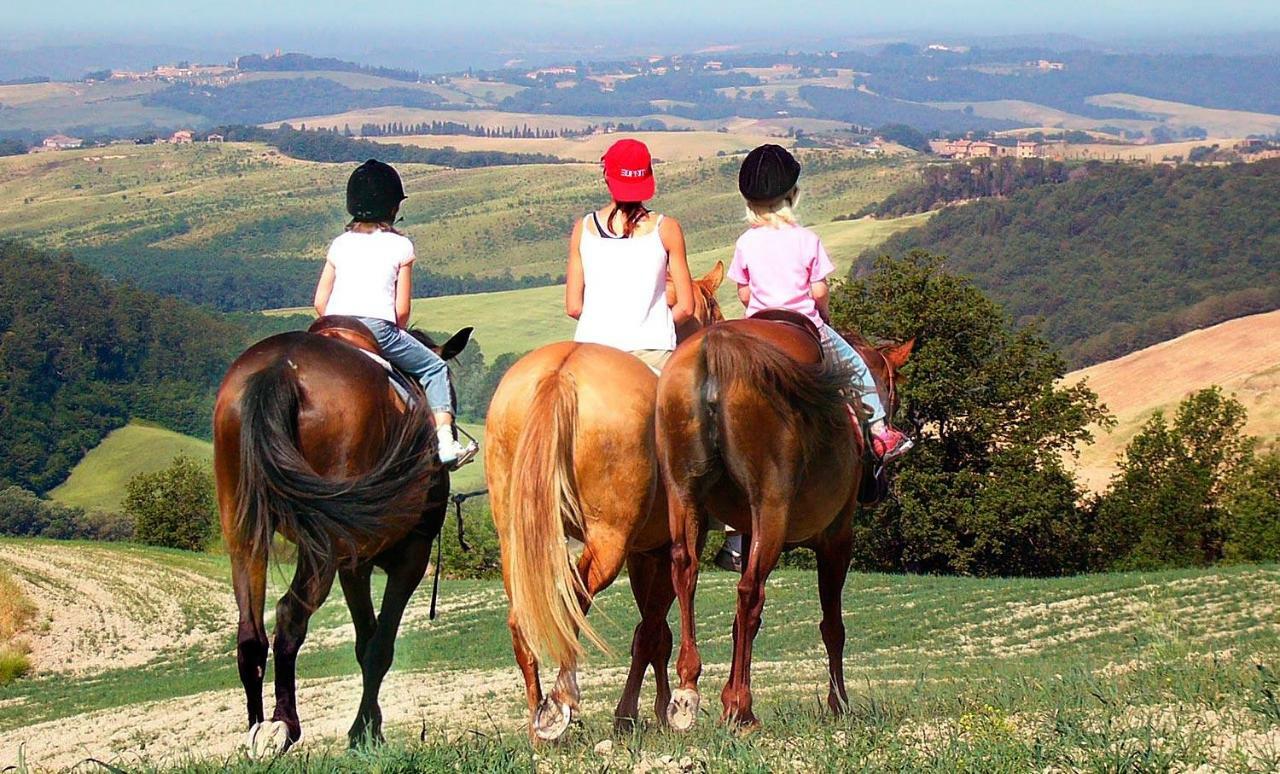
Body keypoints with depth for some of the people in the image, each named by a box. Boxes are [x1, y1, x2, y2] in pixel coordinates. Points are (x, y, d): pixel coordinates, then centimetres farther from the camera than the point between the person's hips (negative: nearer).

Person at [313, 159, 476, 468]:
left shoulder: (340, 243, 16)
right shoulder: (400, 246, 6)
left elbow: (320, 302, 12)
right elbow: (402, 310, 4)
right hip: (378, 326, -4)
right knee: (434, 368, 12)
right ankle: (445, 442, 0)